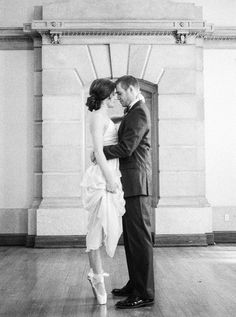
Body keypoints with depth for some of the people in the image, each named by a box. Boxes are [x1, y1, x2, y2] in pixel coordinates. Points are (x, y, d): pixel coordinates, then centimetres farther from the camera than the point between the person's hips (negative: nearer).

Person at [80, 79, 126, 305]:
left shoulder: (105, 118, 19)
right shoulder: (98, 117, -10)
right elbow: (98, 151, -17)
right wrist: (109, 179, -20)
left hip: (109, 174, 10)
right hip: (102, 177, -10)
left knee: (109, 225, 12)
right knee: (99, 226, -3)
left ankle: (95, 272, 23)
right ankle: (97, 278, 6)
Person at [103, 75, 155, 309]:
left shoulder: (139, 113, -12)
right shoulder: (133, 112, 20)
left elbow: (126, 148, -19)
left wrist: (99, 151, -8)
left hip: (136, 182, -10)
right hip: (130, 183, 10)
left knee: (139, 236, -7)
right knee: (131, 236, 14)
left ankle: (144, 294, -1)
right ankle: (135, 284, 24)